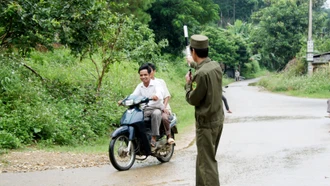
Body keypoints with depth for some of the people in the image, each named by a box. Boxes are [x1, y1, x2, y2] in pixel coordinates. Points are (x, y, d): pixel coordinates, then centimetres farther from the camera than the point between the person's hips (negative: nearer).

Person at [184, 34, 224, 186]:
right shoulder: (216, 66, 1)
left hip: (206, 123, -9)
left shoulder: (201, 73, -24)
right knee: (204, 158, 21)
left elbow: (193, 99, -15)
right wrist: (195, 67, 26)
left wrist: (188, 83, 2)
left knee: (207, 162, -3)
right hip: (218, 119, 9)